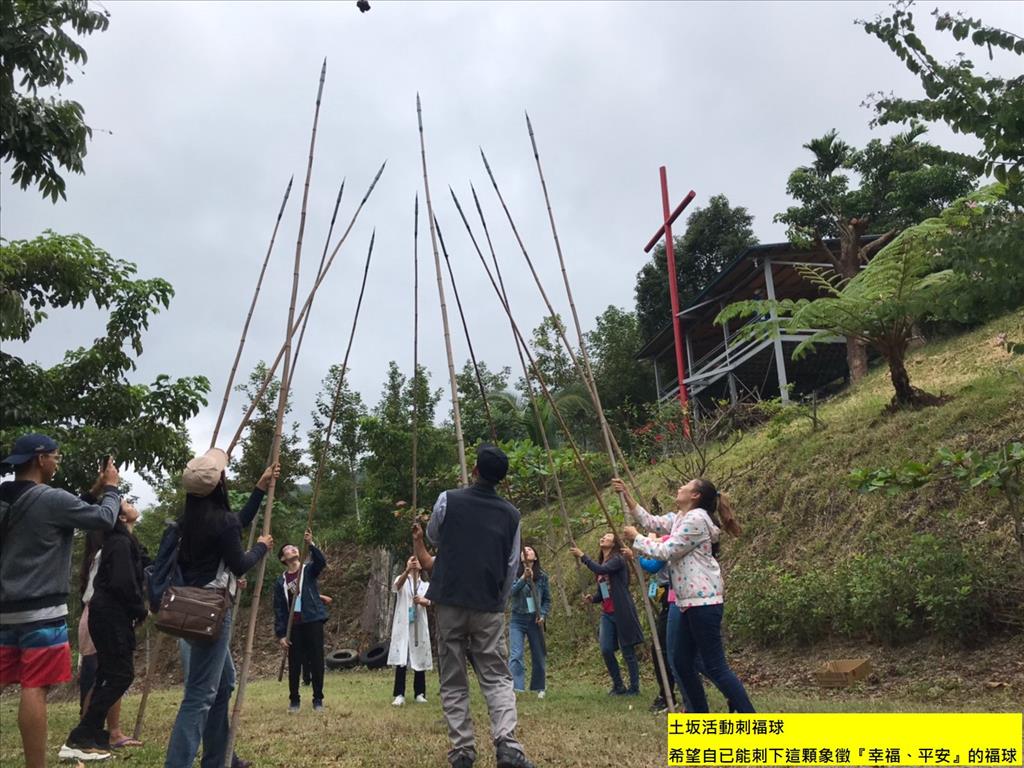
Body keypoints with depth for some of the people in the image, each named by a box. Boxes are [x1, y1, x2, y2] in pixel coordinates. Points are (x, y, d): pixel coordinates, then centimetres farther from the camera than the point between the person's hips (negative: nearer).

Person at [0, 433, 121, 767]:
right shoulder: (50, 499, -15)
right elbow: (104, 519, -9)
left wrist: (94, 492, 19)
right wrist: (111, 489, 8)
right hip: (42, 612, -8)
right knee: (35, 688, -4)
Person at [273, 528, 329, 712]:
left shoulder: (309, 570, 4)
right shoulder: (280, 581, 8)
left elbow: (321, 562, -20)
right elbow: (279, 609, 6)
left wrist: (311, 544, -34)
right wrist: (280, 633, -2)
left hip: (313, 621, -2)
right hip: (293, 626, 2)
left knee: (316, 661, 0)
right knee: (294, 664, 5)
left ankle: (318, 699, 10)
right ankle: (294, 700, 18)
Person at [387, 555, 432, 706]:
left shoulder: (425, 584, 14)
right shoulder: (403, 579, 7)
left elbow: (428, 602, -5)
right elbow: (397, 585, -20)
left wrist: (422, 600, -30)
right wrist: (408, 570, -39)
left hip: (419, 625, 3)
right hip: (403, 624, -2)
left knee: (419, 658, 4)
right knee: (400, 659, -8)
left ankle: (419, 693, 11)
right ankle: (399, 694, -7)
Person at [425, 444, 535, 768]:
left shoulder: (448, 500, -3)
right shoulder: (510, 514, 3)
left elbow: (433, 537, 16)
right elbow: (512, 567, 6)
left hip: (449, 603, -1)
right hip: (489, 607, 1)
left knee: (453, 683, 9)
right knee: (497, 678, 6)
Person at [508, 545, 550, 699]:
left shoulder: (542, 576, 3)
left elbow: (547, 599, 8)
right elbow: (512, 590, -18)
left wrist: (543, 615, -7)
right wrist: (524, 578, -31)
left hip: (535, 620, 2)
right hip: (518, 619, -2)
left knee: (539, 656, 9)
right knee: (516, 655, -13)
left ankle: (539, 688, 27)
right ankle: (514, 688, -17)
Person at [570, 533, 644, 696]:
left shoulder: (618, 559, -7)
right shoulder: (601, 563, 15)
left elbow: (601, 570, -26)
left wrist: (582, 556, -20)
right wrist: (592, 599, -2)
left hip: (622, 612, -7)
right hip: (607, 613, 7)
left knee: (628, 651, 0)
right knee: (606, 650, -2)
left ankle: (634, 687, 11)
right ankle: (618, 686, 13)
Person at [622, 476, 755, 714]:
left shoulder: (696, 519, -14)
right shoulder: (678, 518, 15)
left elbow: (666, 552, -16)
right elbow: (650, 521, 22)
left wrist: (636, 538, -5)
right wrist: (626, 496, 17)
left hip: (704, 599, -10)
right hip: (687, 601, 10)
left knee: (715, 667, -9)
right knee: (682, 661, 12)